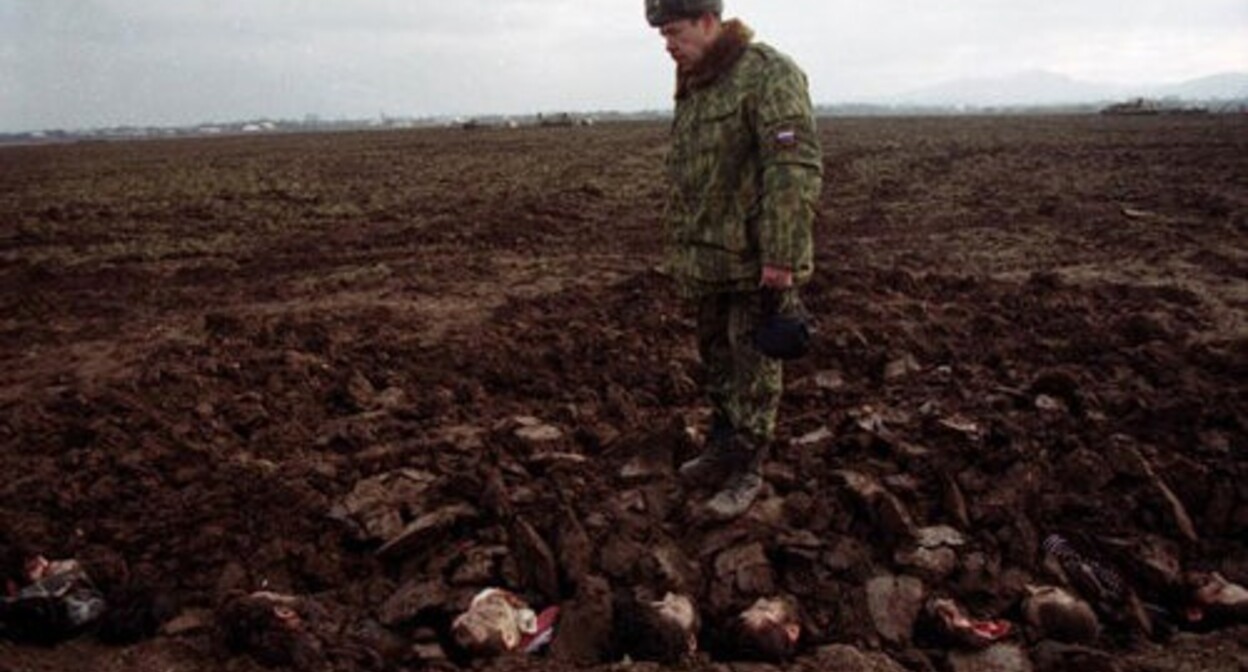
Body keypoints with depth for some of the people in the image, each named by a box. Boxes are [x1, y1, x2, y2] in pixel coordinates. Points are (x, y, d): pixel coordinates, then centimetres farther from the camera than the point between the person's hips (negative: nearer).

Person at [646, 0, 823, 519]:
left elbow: (796, 170, -22)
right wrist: (680, 250, 19)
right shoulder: (694, 90, 12)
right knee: (716, 361, 17)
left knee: (754, 370, 3)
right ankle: (722, 452, 32)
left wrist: (781, 259, -25)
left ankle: (747, 471, 16)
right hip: (709, 259, 8)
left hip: (758, 261, -8)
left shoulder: (769, 75, -15)